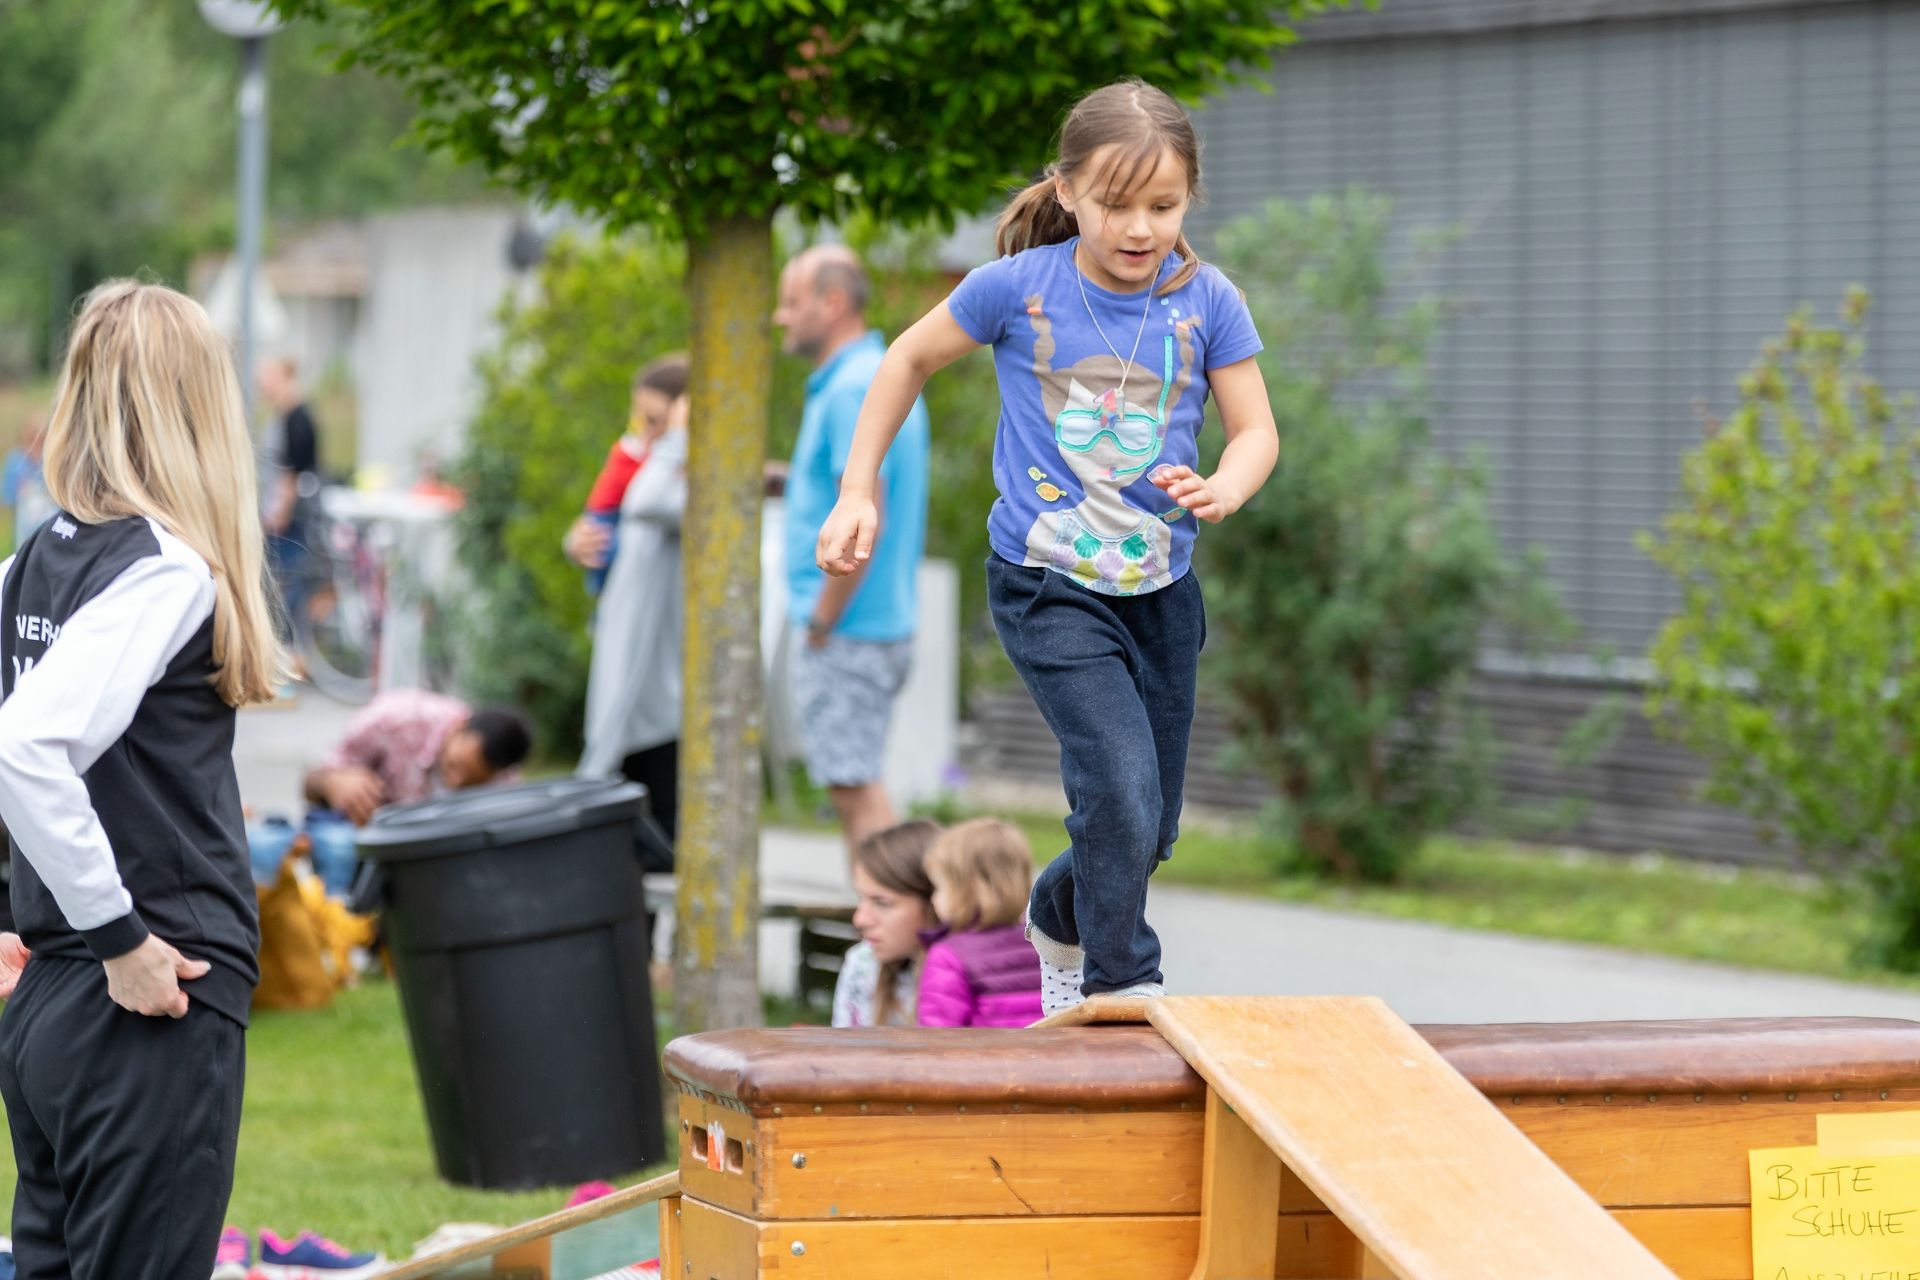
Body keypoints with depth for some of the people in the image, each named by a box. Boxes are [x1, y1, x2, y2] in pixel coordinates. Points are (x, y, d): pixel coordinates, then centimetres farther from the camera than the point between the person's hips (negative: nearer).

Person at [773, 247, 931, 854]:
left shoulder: (854, 389, -17)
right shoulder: (889, 378, 14)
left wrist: (821, 623, -17)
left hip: (848, 630, -10)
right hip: (884, 621, 10)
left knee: (855, 789, -7)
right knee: (857, 785, 14)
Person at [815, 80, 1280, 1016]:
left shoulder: (1207, 303, -7)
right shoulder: (1018, 288, -12)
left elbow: (1256, 431, -4)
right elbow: (912, 358, 3)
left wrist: (1222, 489, -27)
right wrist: (858, 492, 2)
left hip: (1160, 590, 4)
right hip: (1047, 588, -4)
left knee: (1148, 831, 15)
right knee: (1121, 792, -21)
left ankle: (1059, 921, 46)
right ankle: (1124, 990, -5)